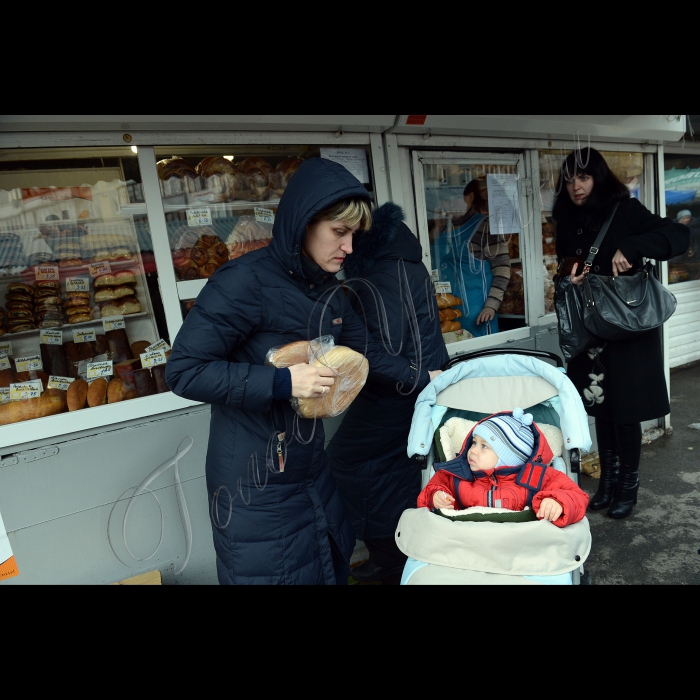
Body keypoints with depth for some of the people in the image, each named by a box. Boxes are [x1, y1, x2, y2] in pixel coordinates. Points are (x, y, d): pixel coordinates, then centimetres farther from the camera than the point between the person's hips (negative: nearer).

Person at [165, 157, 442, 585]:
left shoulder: (328, 290, 3)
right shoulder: (246, 281, -20)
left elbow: (366, 353, 14)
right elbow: (184, 371, -21)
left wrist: (425, 380, 16)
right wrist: (283, 382, -27)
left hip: (312, 469, 7)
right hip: (256, 485, -7)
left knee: (334, 568, 22)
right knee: (271, 573, 11)